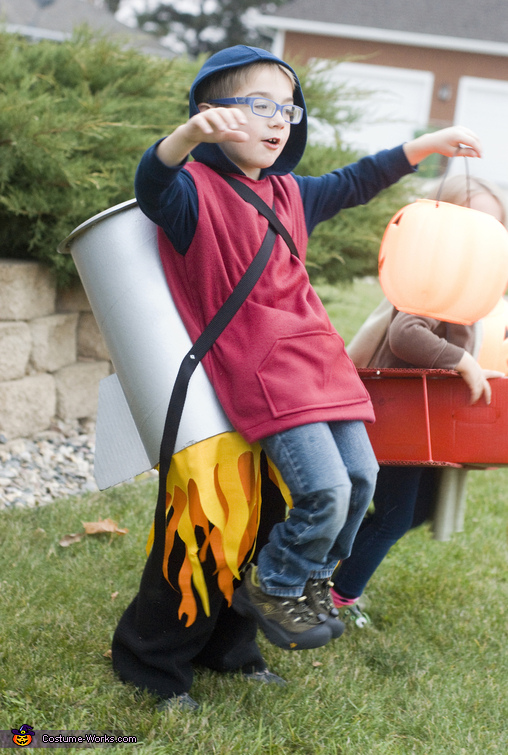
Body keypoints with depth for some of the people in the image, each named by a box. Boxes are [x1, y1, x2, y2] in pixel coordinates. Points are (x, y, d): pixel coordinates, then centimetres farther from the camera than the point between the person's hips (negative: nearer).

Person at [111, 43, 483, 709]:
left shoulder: (287, 195, 16)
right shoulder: (197, 192, -8)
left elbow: (352, 184, 29)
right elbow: (153, 185, -30)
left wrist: (425, 146, 28)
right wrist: (191, 134, -50)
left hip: (318, 359, 8)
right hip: (258, 371, -8)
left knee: (362, 475, 7)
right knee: (325, 488, -17)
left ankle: (311, 579, 29)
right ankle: (273, 588, 9)